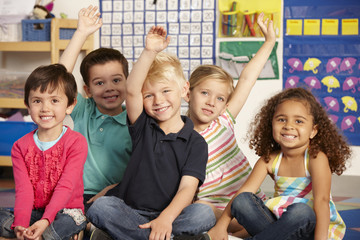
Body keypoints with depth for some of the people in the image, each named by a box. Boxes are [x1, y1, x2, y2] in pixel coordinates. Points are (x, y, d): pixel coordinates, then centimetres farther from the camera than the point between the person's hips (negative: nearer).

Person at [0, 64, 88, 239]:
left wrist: (45, 220, -29)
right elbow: (23, 189, -6)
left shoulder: (76, 142, -6)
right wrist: (21, 224, -25)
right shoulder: (20, 147, 5)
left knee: (69, 222, -37)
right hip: (33, 212, 4)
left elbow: (65, 187, -15)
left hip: (66, 210, -3)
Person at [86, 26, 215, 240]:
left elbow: (188, 187, -8)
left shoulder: (196, 143, 4)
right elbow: (131, 90, -8)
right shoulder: (143, 128, 9)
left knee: (204, 214, -30)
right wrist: (150, 52, -21)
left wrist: (166, 218, -27)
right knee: (100, 206, -29)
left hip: (171, 214, -1)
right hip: (130, 212, 1)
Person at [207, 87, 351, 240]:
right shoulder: (269, 160, 4)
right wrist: (221, 226, -13)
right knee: (242, 201, -14)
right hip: (280, 220, 5)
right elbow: (242, 193, -1)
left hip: (313, 227, -4)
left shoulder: (316, 158, -10)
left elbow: (321, 200, -22)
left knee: (300, 211, -37)